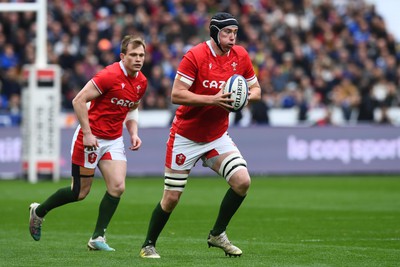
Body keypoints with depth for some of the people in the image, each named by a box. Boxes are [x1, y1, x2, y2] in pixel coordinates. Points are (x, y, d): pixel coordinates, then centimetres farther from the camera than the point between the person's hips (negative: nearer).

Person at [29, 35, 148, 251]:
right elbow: (79, 100, -19)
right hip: (91, 138, -6)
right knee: (80, 192, 1)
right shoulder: (110, 75, -21)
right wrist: (87, 133, -21)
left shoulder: (142, 82, 3)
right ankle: (39, 211, 26)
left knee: (118, 187, -10)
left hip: (114, 140, 6)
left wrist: (133, 133, 5)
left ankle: (97, 238, 1)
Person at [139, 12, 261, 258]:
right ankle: (148, 245, 21)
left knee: (242, 181, -14)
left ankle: (218, 234, 5)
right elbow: (176, 94, -22)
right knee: (171, 198, 0)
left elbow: (256, 90, 8)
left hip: (218, 136, 4)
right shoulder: (195, 56, -18)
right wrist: (213, 100, -30)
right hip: (186, 136, -4)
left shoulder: (241, 56, -2)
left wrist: (245, 97, -15)